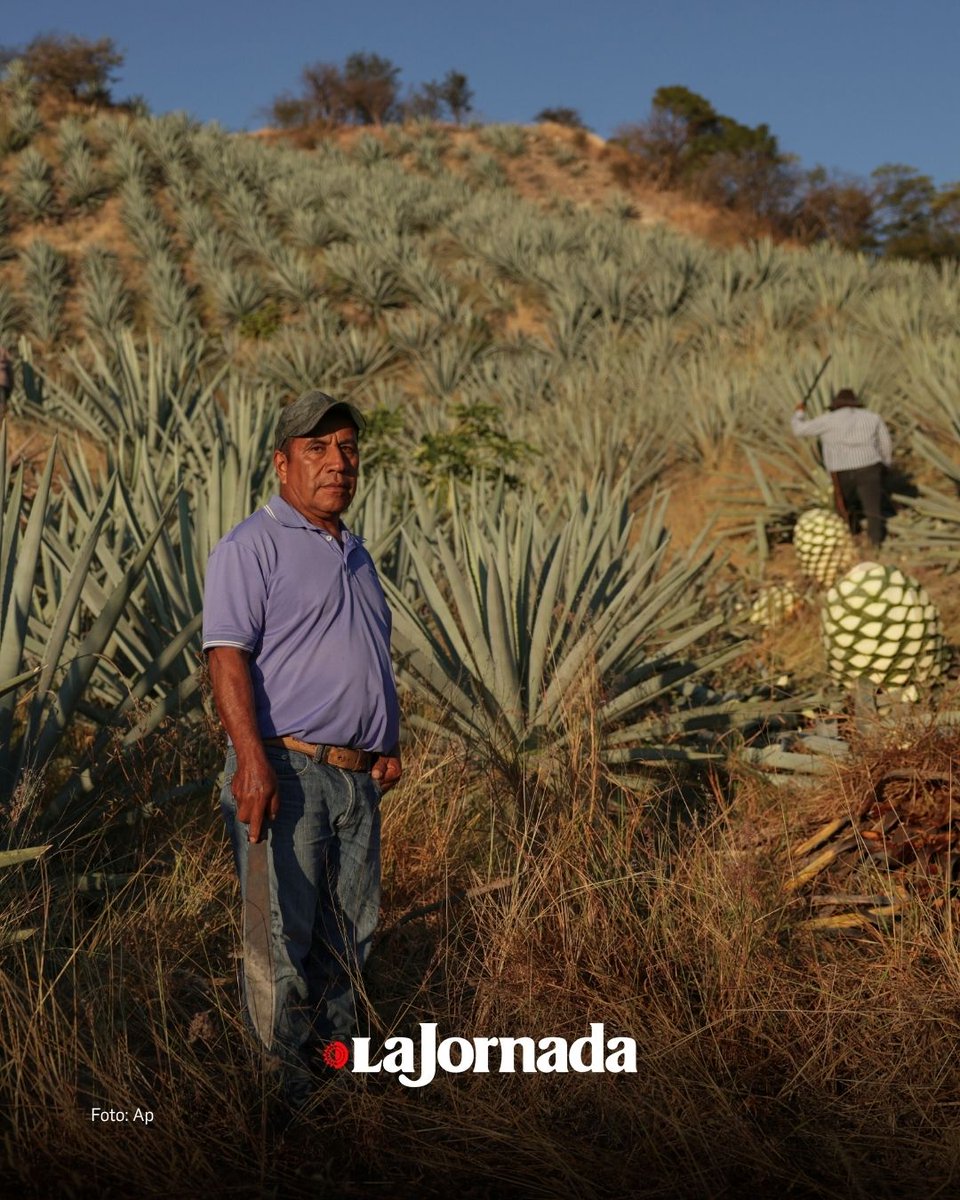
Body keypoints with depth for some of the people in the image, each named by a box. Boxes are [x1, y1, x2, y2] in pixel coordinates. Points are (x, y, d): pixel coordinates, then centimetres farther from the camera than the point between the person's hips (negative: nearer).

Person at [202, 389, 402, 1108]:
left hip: (357, 775, 8)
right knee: (283, 935, -2)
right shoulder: (253, 547, -8)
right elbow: (228, 656, -17)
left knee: (351, 928, 15)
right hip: (287, 770, -8)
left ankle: (336, 1050, 30)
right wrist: (252, 760, -26)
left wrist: (388, 742, 18)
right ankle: (286, 1085, 9)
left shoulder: (354, 552, 18)